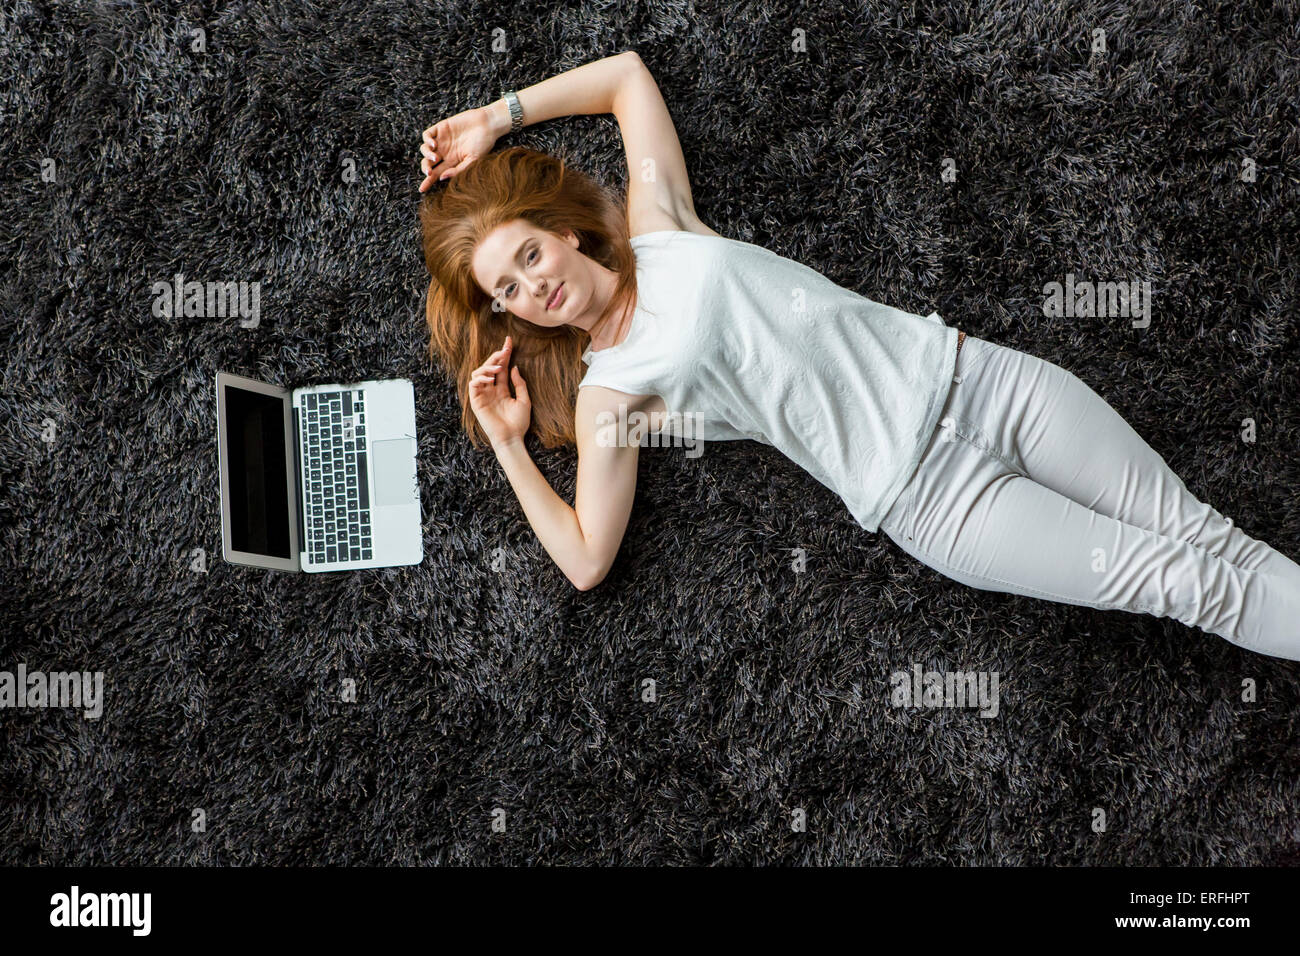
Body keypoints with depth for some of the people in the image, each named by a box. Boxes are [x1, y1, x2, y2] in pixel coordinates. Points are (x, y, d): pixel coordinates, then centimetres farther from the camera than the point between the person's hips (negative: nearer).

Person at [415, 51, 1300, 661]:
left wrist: (498, 117, 12)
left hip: (966, 371, 3)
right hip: (925, 493, -3)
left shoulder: (658, 227, 5)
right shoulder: (608, 392, -2)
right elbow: (587, 560, -3)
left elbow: (628, 72, 17)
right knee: (1175, 576, -4)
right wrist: (508, 447, -5)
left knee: (1199, 533, 5)